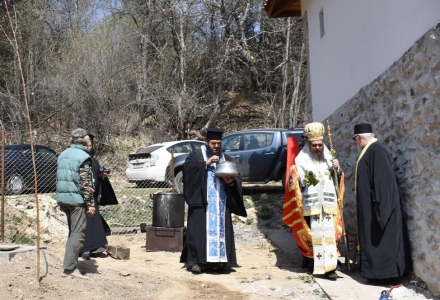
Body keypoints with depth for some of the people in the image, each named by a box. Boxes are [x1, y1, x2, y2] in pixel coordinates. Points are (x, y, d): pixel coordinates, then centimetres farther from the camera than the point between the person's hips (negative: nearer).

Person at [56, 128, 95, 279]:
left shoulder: (63, 155, 12)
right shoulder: (83, 157, -12)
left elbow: (59, 178, 16)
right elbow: (86, 184, -16)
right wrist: (90, 204, -13)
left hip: (63, 198, 8)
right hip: (77, 199, -8)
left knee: (73, 232, 17)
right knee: (78, 234, -3)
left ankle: (70, 264, 20)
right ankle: (70, 267, -5)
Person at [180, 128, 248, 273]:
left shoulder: (226, 158, 18)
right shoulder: (196, 155, 6)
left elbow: (237, 176, 13)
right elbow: (187, 168, -12)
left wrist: (232, 181, -10)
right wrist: (206, 164, -18)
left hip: (221, 203, 4)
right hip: (201, 201, -4)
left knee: (221, 230, 3)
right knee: (199, 230, -8)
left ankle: (222, 261, 9)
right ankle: (193, 261, -5)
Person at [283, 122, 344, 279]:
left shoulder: (329, 157, 11)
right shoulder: (301, 159, 1)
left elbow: (338, 178, 16)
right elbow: (295, 182, -1)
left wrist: (337, 169, -4)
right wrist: (305, 181, -21)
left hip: (328, 203, 2)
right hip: (310, 204, -2)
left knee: (329, 234, -3)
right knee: (311, 234, 1)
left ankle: (329, 266, -2)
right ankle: (310, 262, 15)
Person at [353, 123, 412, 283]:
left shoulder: (376, 150, -17)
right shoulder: (371, 150, 15)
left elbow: (382, 177, -24)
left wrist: (378, 202, -26)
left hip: (376, 203, -10)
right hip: (372, 204, 10)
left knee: (378, 237, -4)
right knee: (373, 236, 13)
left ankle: (381, 271, 2)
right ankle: (379, 269, 19)